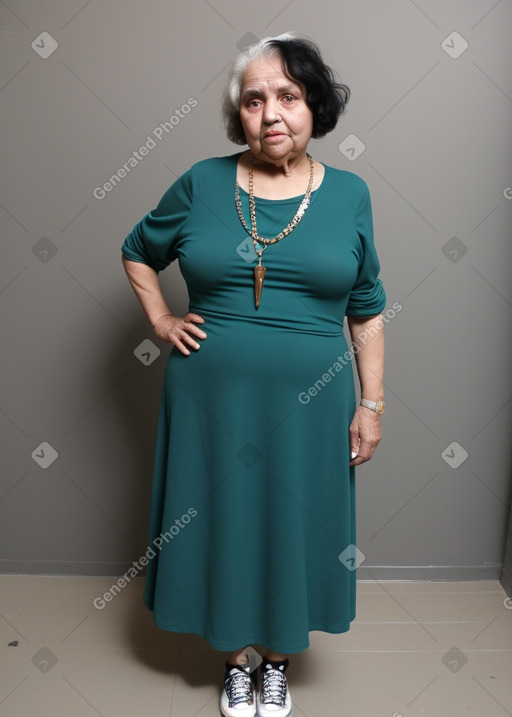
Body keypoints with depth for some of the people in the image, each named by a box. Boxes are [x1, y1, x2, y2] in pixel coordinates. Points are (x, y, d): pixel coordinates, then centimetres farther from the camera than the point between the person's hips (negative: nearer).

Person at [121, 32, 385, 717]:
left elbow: (367, 311, 2)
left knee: (294, 525, 13)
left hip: (308, 402, 0)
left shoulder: (349, 193, -1)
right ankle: (238, 657, 40)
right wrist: (160, 320, 1)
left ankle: (278, 659, 41)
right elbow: (137, 250, 14)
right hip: (212, 397, 1)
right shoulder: (203, 183, -2)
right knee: (222, 522, 13)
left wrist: (371, 403, -1)